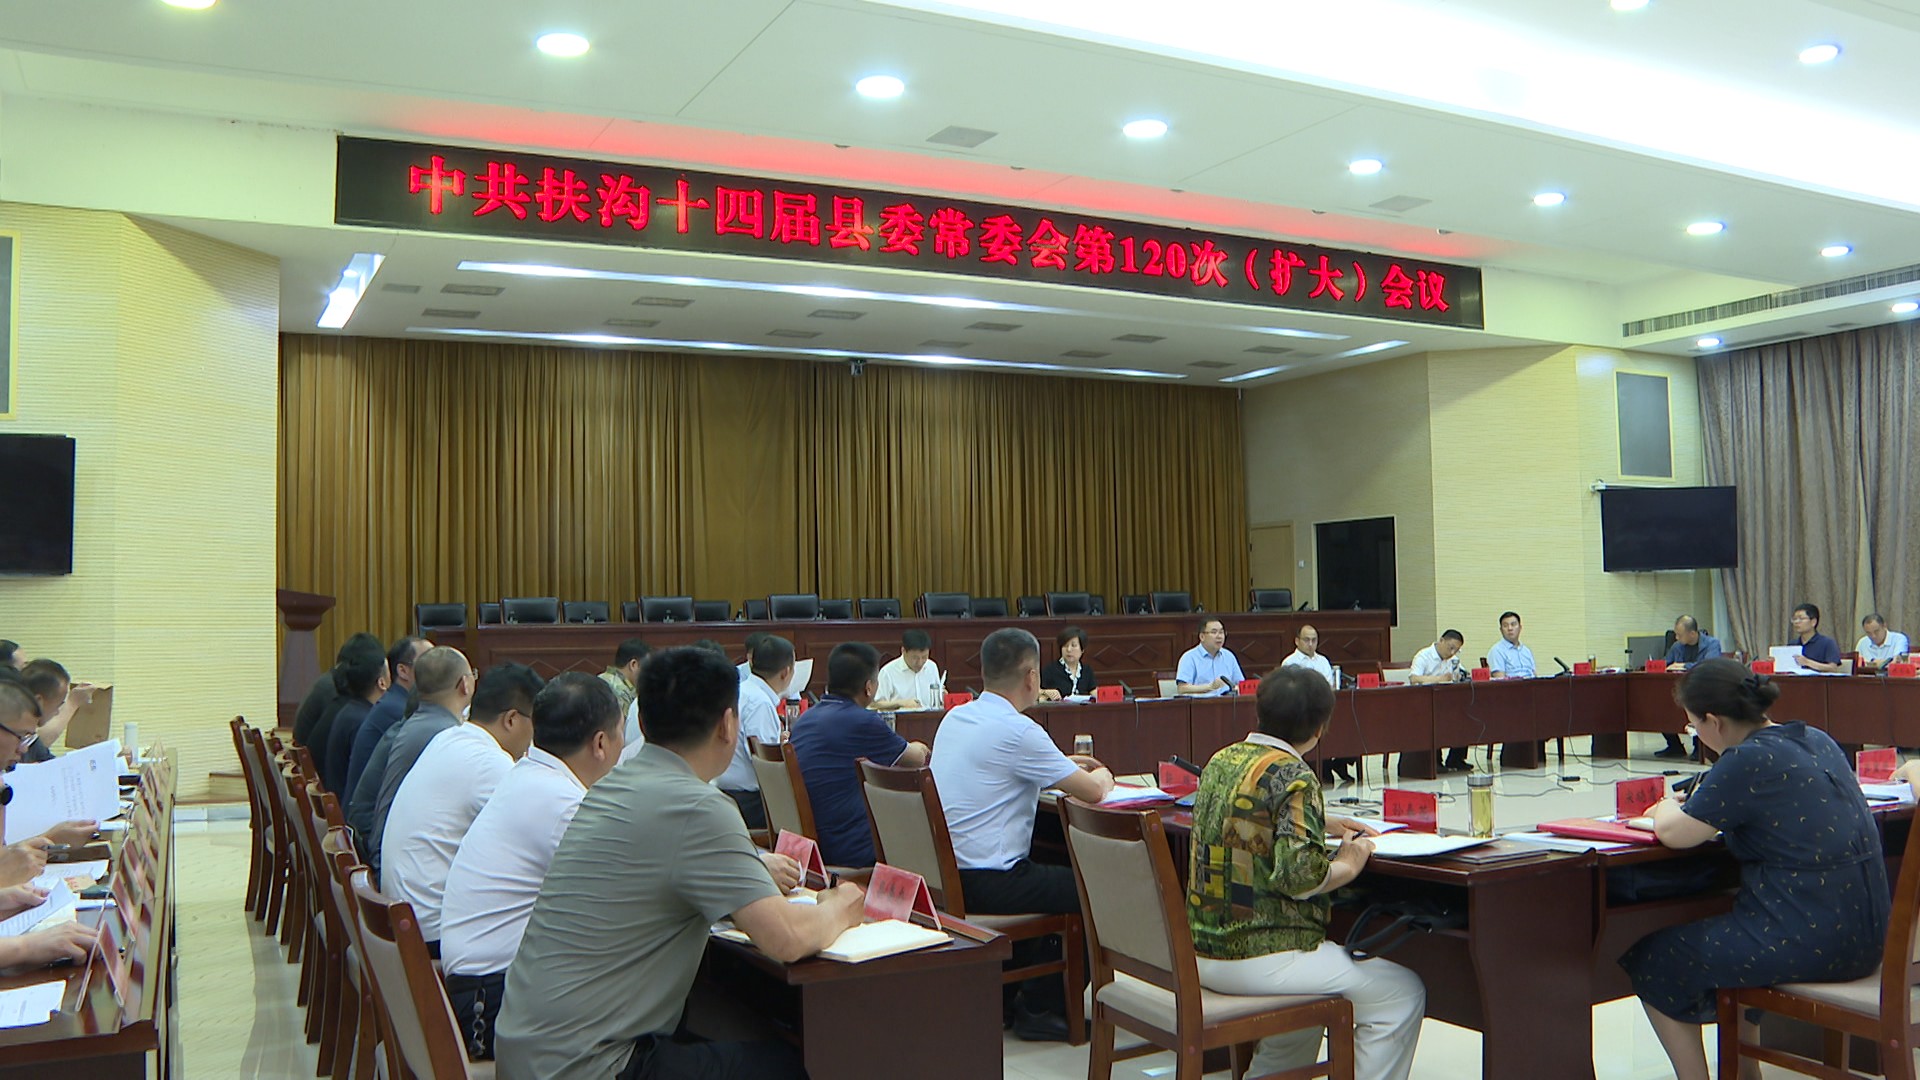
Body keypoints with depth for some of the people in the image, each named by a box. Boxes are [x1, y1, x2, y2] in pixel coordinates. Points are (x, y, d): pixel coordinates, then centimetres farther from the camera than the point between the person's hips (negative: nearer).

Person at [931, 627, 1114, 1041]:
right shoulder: (1018, 731, -18)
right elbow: (1092, 792, -12)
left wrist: (1064, 765, 28)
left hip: (943, 875, 9)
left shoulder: (954, 718, 8)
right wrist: (1103, 774, 12)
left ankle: (1012, 994, 31)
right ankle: (1042, 1007, 14)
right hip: (988, 884, -9)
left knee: (1054, 873, 29)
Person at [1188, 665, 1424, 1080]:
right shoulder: (1292, 776, -16)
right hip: (1257, 958, -9)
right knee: (1402, 993, 1)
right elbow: (1299, 877, -24)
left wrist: (1321, 825, 22)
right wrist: (1348, 863, -6)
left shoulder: (1221, 761, 7)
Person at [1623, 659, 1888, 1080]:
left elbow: (1674, 833, -16)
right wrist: (1708, 803, 16)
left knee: (1654, 962, 5)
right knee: (1723, 930, 32)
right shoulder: (1818, 741, 8)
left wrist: (1666, 808, 6)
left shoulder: (1749, 761, -18)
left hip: (1809, 943, -9)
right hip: (1864, 937, 9)